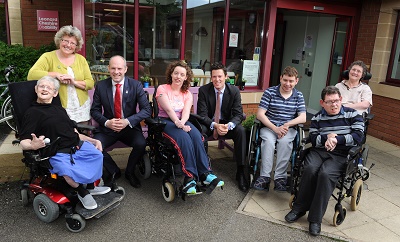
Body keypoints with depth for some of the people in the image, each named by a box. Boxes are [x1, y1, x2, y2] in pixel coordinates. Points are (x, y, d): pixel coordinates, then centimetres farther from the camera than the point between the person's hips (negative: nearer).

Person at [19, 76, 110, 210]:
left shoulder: (60, 109, 22)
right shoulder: (32, 112, 3)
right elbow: (23, 143, -6)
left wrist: (93, 141, 12)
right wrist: (33, 146, -30)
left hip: (78, 146, 6)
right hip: (58, 154, -6)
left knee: (98, 154, -17)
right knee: (69, 172, -34)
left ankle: (91, 187, 5)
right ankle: (82, 193, -4)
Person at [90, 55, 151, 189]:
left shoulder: (136, 85, -4)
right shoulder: (100, 86, 0)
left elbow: (147, 109, -9)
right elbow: (94, 110, 3)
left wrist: (127, 121, -22)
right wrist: (107, 122, -18)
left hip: (130, 127, -1)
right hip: (107, 128, 1)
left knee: (141, 144, -28)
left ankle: (130, 172, 4)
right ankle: (113, 170, 6)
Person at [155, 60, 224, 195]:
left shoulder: (187, 94, 13)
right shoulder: (162, 89, 1)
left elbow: (186, 111, -4)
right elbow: (168, 109, -14)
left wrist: (182, 122, -26)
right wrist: (178, 123, -30)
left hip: (182, 121, 4)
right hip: (165, 121, -4)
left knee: (197, 136, -29)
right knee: (184, 138, -34)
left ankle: (205, 174, -32)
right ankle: (190, 176, -35)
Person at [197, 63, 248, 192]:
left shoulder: (234, 91, -7)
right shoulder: (203, 90, -10)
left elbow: (238, 114, -11)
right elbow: (202, 114, -14)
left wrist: (229, 125, -34)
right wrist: (215, 125, -34)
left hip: (227, 123, 1)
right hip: (209, 123, -1)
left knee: (241, 131, -28)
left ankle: (241, 170, -20)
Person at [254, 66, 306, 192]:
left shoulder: (299, 96, 9)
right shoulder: (269, 92, 0)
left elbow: (303, 118, 0)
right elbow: (260, 114, -7)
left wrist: (286, 125, -16)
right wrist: (275, 128, -17)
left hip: (288, 129, 1)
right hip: (269, 127, -1)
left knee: (284, 142, -32)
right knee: (268, 141, -33)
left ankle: (280, 177, -28)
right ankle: (265, 176, -30)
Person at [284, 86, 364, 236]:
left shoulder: (352, 115, 8)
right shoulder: (317, 118, 14)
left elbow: (358, 137, -4)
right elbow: (312, 139, 3)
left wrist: (335, 139, -12)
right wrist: (327, 137, -15)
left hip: (341, 155, -2)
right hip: (319, 151, 3)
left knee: (325, 174, -31)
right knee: (310, 169, -29)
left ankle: (316, 219, -21)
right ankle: (299, 208, -11)